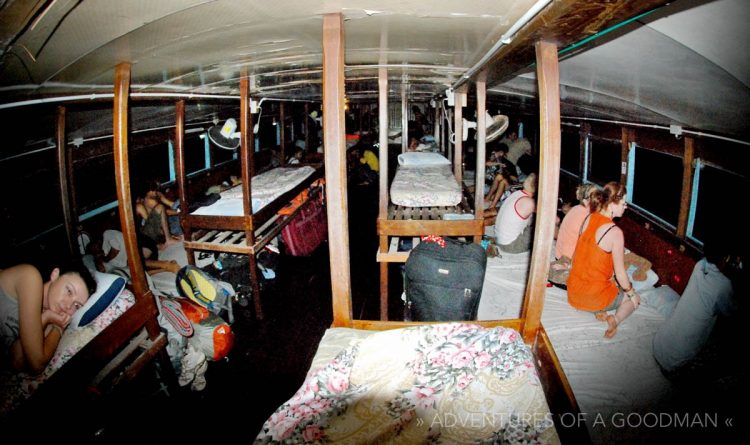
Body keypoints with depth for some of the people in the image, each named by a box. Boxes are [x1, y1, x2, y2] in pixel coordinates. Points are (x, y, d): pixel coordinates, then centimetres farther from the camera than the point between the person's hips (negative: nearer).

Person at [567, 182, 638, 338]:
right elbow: (620, 273, -14)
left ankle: (599, 310, 9)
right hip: (594, 297, -6)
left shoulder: (589, 218, -2)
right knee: (635, 298, 24)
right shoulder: (615, 232, -23)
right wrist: (631, 293, 4)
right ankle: (615, 319, -4)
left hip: (573, 292, 6)